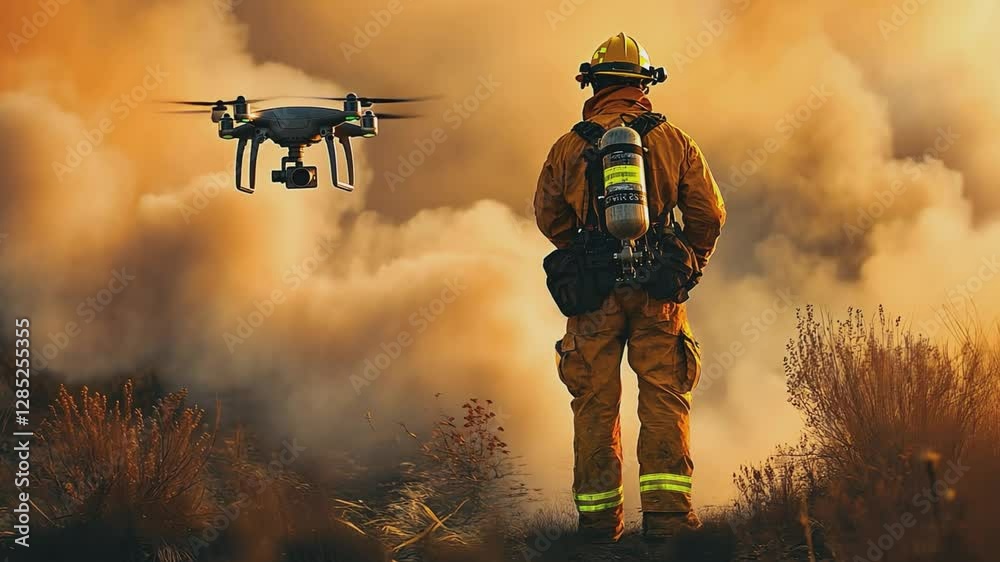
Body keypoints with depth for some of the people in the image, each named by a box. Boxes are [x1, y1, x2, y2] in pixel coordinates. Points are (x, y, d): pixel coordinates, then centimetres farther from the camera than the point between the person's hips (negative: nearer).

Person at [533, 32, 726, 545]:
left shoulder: (569, 146, 3)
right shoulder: (673, 140, 3)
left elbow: (549, 217, 12)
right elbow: (709, 213, 2)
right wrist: (691, 262, 20)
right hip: (656, 289, 0)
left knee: (595, 401, 7)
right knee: (665, 397, 2)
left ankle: (599, 519, 10)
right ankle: (666, 511, -8)